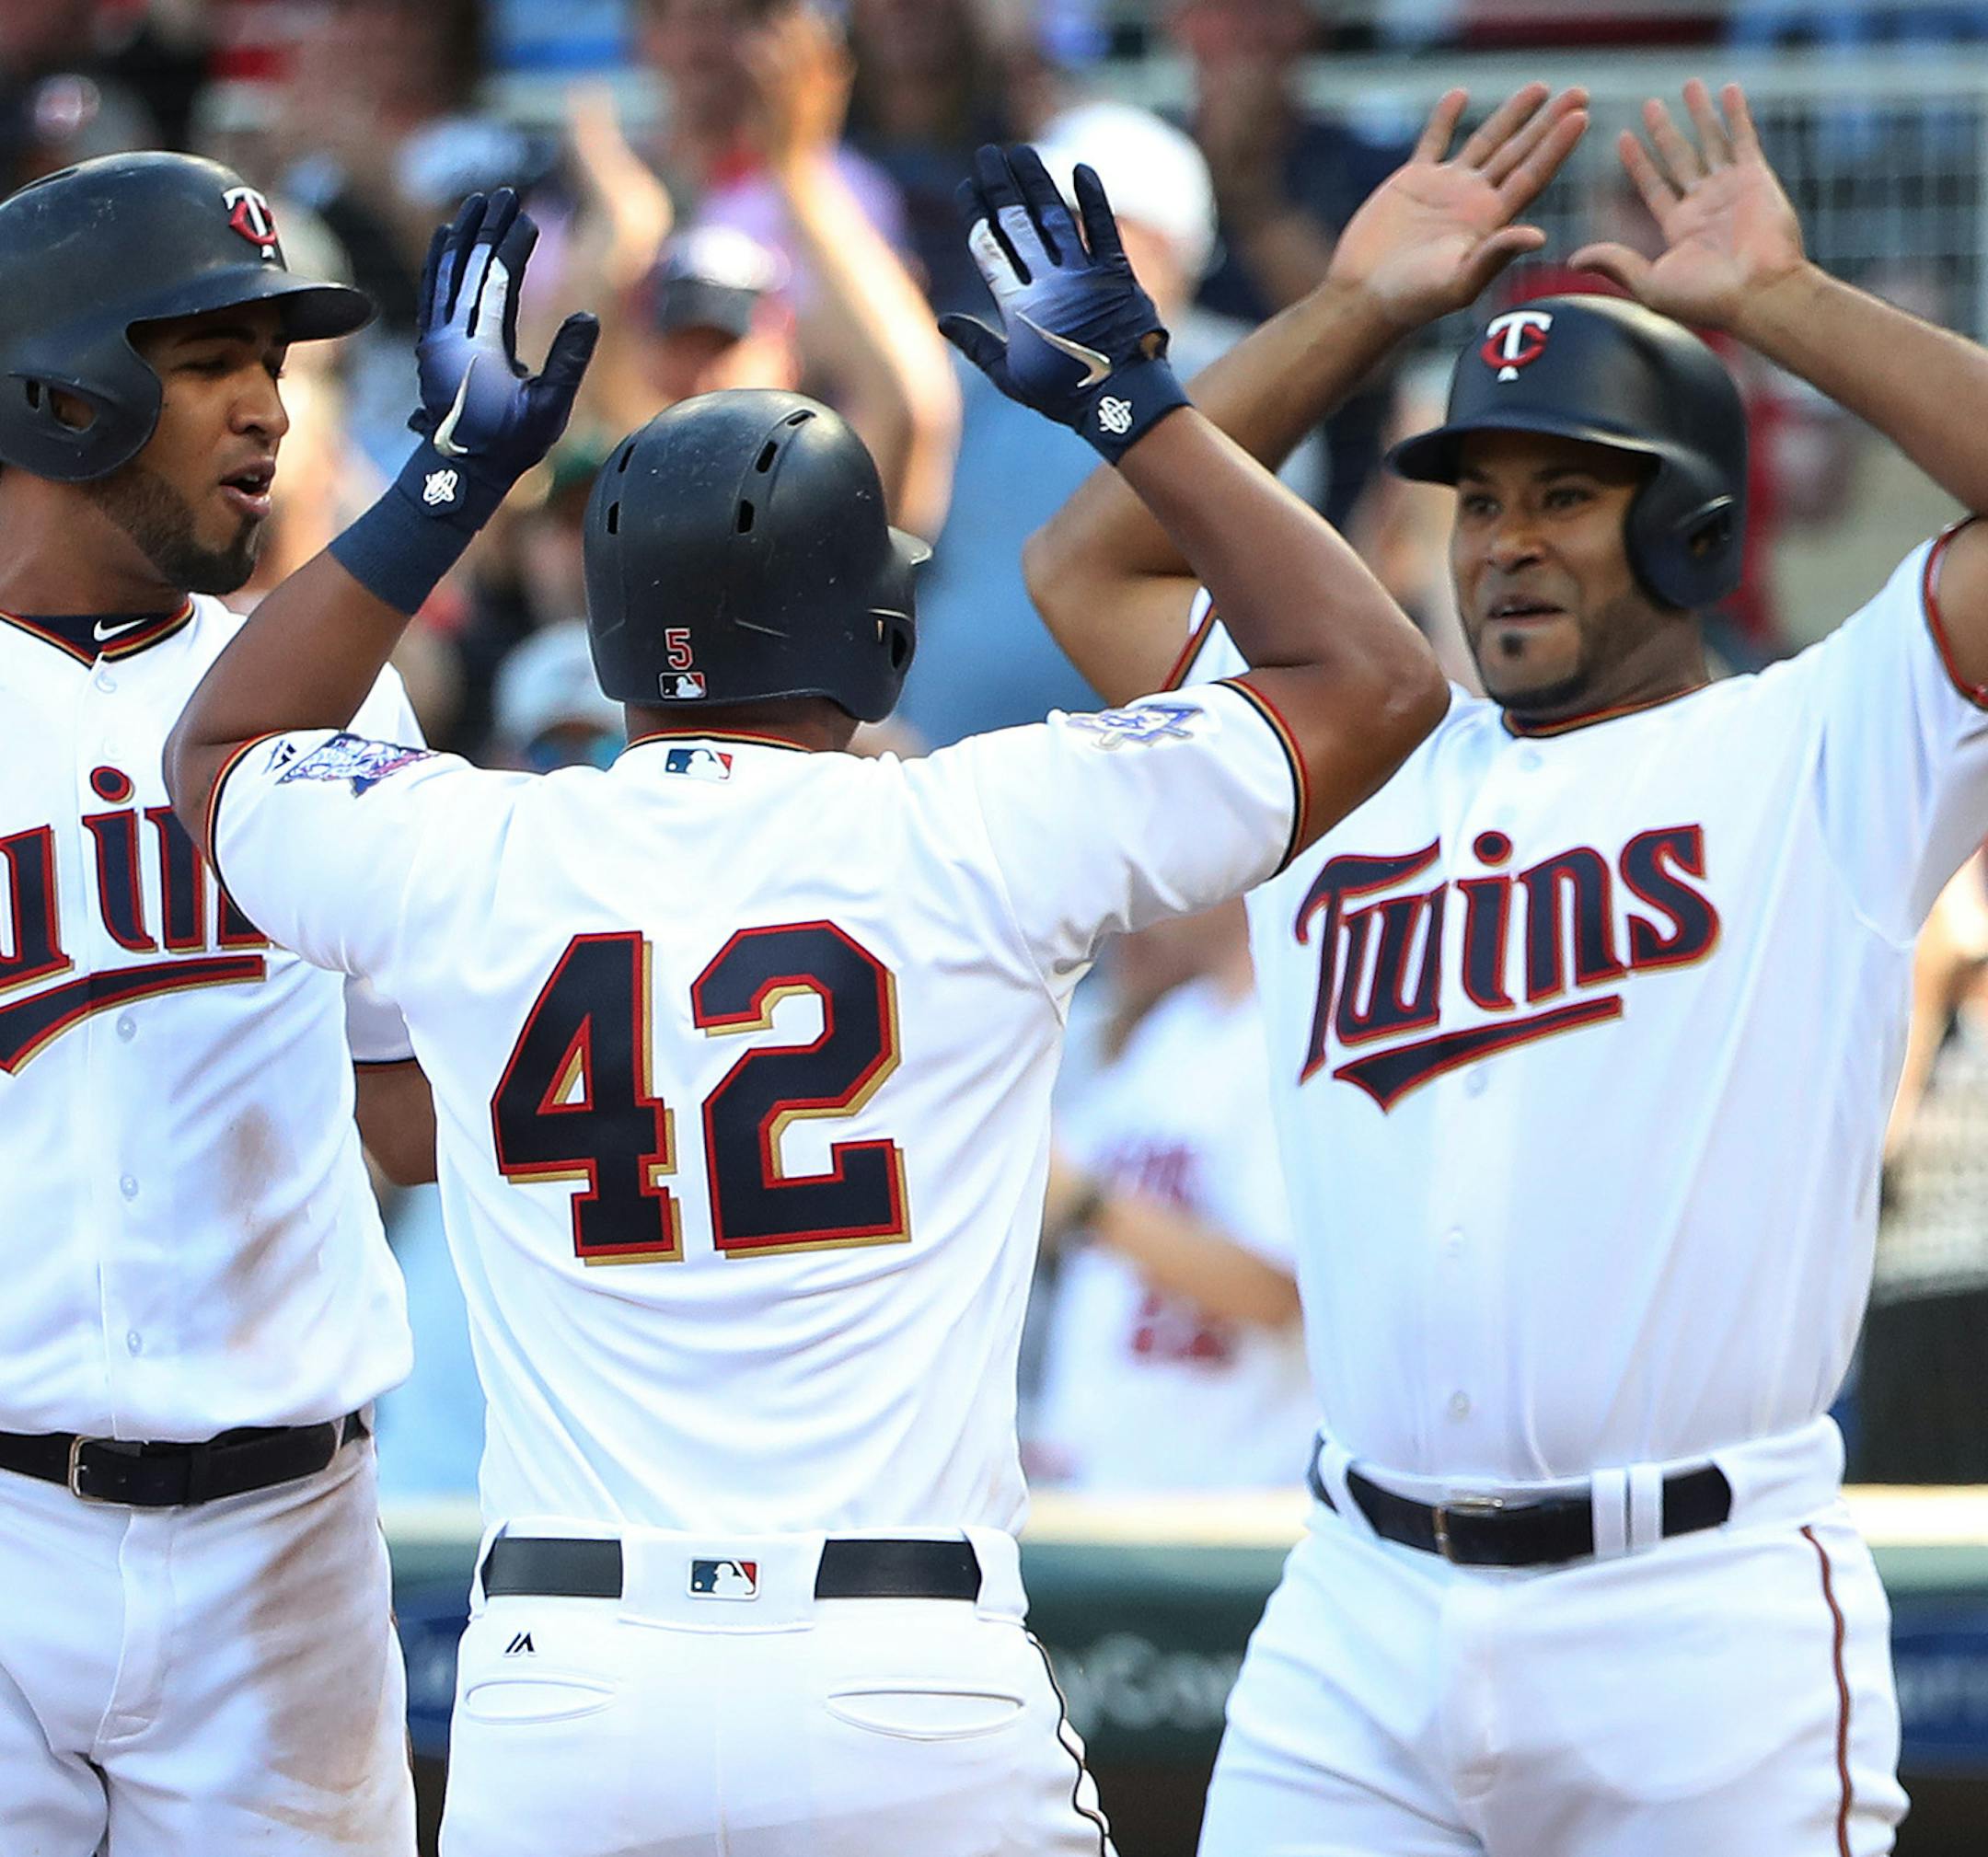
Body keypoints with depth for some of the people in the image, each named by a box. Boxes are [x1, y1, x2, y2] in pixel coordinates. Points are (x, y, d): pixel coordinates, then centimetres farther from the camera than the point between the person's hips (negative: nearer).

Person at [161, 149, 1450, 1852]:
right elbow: (1375, 681, 10)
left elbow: (224, 750, 29)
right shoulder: (976, 840, -2)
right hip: (918, 1704, -2)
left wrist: (451, 479, 29)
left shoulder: (467, 863, 4)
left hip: (557, 1694, 2)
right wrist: (1134, 399, 16)